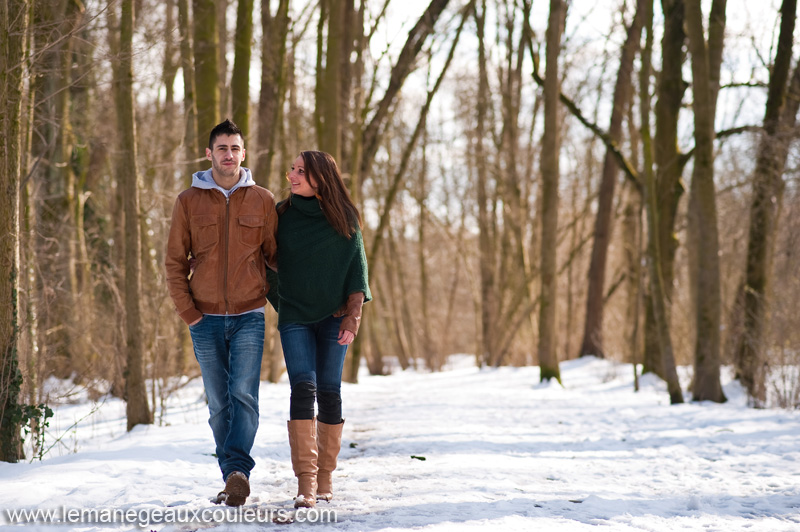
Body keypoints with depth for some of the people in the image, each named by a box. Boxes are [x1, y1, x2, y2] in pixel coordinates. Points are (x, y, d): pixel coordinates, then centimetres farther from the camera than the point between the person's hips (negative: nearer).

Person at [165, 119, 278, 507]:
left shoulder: (262, 200, 4)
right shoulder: (189, 201, 4)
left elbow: (275, 254, 11)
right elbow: (175, 262, 6)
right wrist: (187, 311, -2)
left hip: (249, 316, -1)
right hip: (206, 318, 1)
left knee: (244, 394, -16)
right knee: (219, 403, 5)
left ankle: (237, 469, -19)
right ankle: (233, 477, 12)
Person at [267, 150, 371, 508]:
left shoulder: (343, 220, 0)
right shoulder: (281, 214, 3)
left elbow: (357, 267, 1)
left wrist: (353, 313, -7)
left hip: (333, 315, 0)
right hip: (294, 316, 0)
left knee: (328, 392, -1)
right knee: (303, 388, -14)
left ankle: (325, 475, 12)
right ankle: (305, 482, -18)